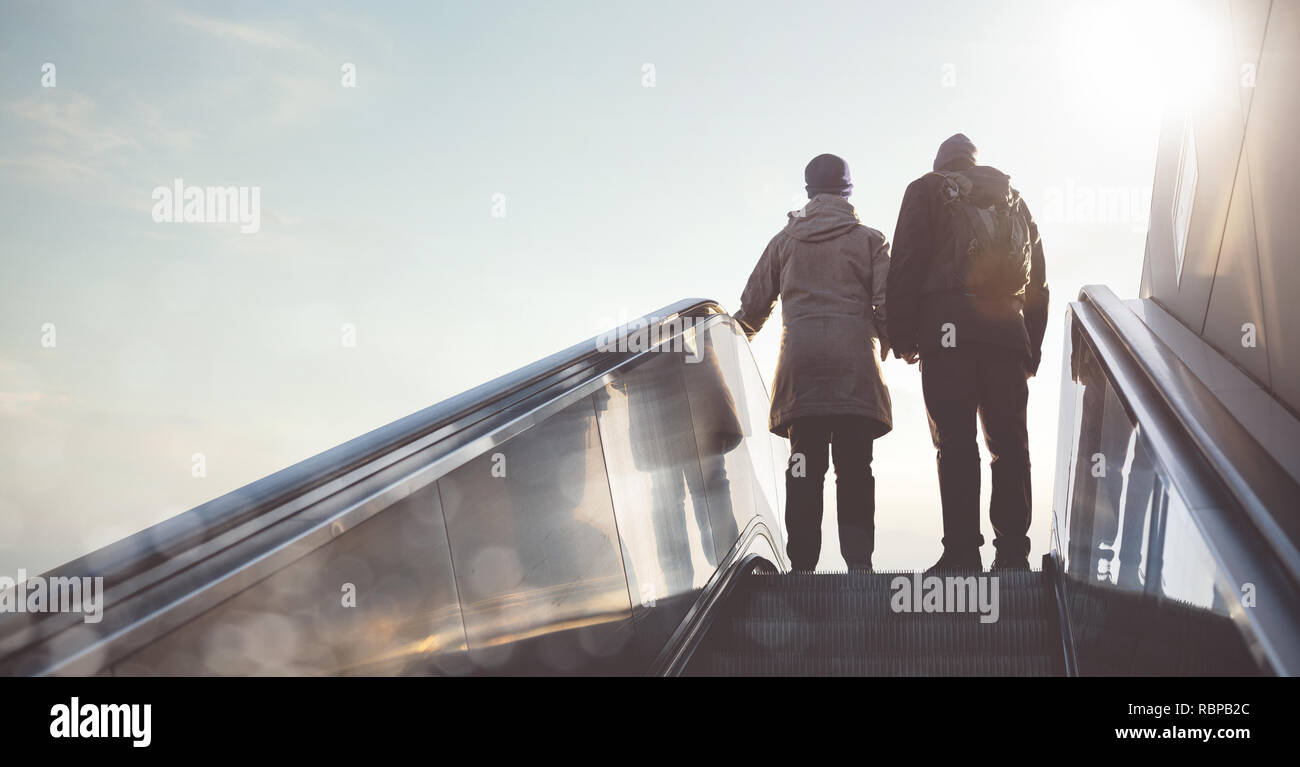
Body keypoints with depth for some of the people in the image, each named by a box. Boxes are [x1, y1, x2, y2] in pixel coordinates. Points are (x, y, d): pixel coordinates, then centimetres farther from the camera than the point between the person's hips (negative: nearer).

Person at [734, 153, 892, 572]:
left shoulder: (785, 240, 15)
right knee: (855, 466, -1)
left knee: (805, 465, -2)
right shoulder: (870, 239, 11)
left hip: (801, 361, 1)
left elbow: (754, 305, 16)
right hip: (855, 362, -1)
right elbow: (887, 303, 3)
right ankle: (858, 559, -8)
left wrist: (738, 338, 34)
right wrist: (884, 346, 20)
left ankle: (802, 563, -8)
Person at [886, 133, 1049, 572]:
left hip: (948, 326, -4)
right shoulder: (1014, 200, 26)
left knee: (955, 443, -9)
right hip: (1009, 329, 4)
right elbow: (1038, 279, 21)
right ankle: (1013, 553, -2)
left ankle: (962, 552, -15)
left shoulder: (927, 190, 13)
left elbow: (907, 263, 0)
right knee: (1009, 443, 2)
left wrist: (902, 335, -1)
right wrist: (1032, 348, 19)